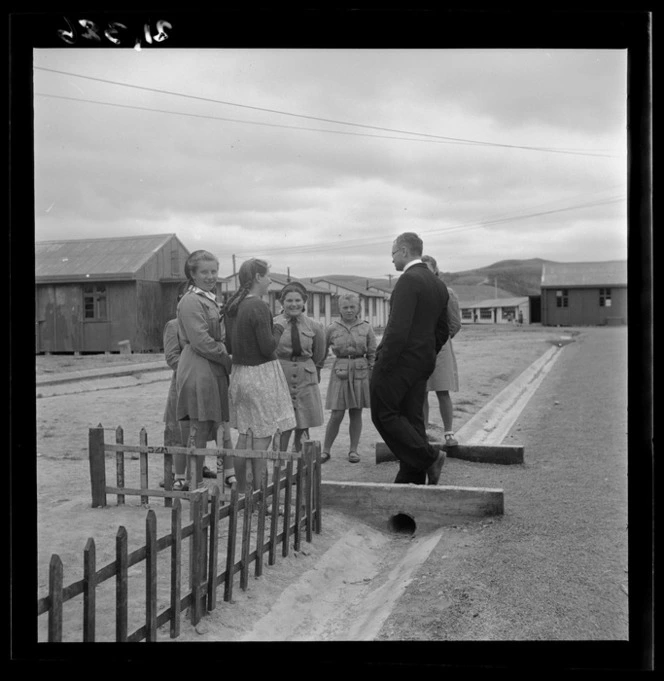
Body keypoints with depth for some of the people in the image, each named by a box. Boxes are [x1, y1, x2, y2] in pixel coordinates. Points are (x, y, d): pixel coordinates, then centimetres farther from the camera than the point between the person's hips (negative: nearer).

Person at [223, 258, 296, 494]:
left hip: (238, 373, 8)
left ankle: (241, 490, 23)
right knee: (262, 437, 0)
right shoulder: (258, 307, -17)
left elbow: (229, 346, 12)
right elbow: (268, 347, -17)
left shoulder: (231, 307, 7)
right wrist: (278, 330, -1)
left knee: (244, 435, 15)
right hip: (261, 373, -8)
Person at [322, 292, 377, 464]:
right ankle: (326, 450, 8)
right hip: (340, 372, -1)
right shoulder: (332, 328, 2)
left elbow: (372, 354, 7)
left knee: (356, 413, 7)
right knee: (337, 414, -3)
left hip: (360, 372, 1)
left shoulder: (366, 328, 4)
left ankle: (353, 450, 17)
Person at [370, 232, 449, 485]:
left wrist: (383, 364, -17)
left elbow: (399, 328, -21)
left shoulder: (408, 280, -14)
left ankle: (429, 456, -4)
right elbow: (442, 331, 19)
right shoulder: (438, 285, 15)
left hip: (400, 360, -9)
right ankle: (413, 479, 13)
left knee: (383, 413, -1)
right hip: (424, 362, 9)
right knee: (412, 418, 10)